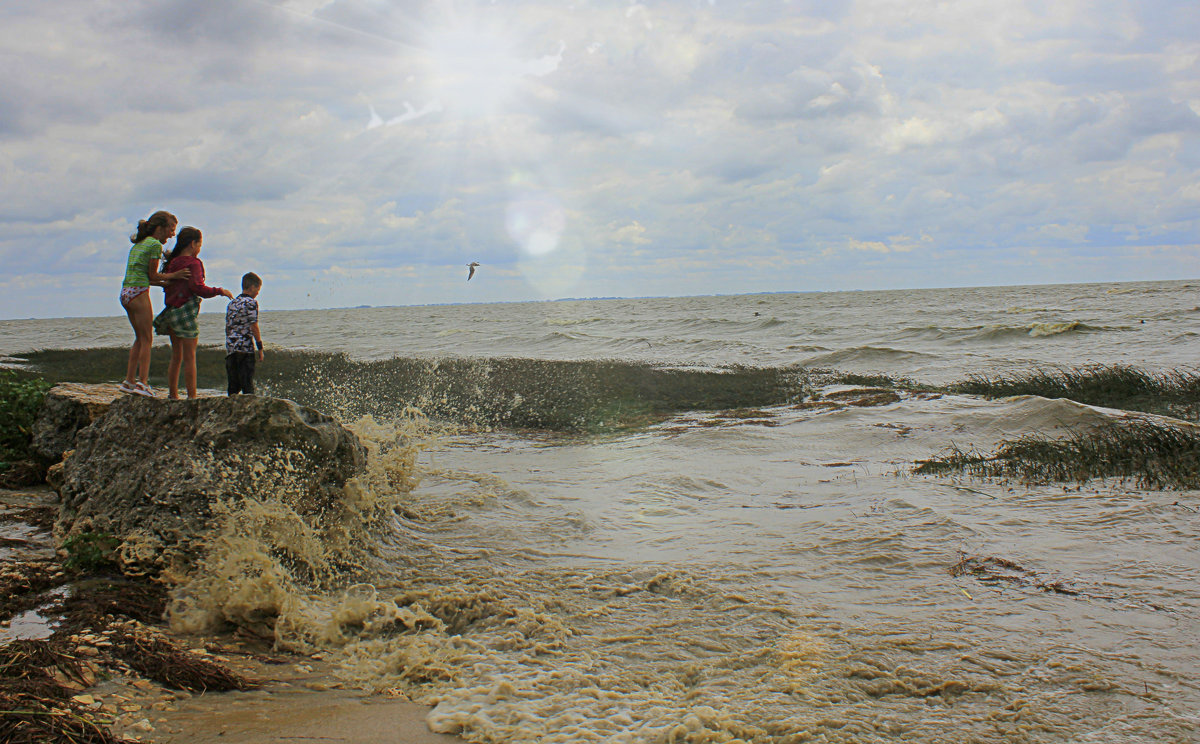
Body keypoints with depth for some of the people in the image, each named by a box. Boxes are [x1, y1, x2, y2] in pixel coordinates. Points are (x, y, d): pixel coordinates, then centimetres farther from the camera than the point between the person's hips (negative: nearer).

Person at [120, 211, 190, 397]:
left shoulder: (138, 244, 19)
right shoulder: (155, 245, -8)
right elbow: (152, 275, -7)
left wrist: (164, 283, 15)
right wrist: (173, 276, 0)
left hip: (125, 293, 9)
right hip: (139, 293, -9)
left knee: (140, 338, 15)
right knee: (146, 339, -4)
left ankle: (129, 381, 15)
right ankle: (143, 382, -7)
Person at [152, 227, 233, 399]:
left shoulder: (172, 262, 13)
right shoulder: (193, 263, -9)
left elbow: (166, 285, 11)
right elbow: (197, 287, -18)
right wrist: (220, 291, -8)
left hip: (171, 312, 7)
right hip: (186, 311, -7)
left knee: (176, 356, 14)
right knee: (190, 357, -3)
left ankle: (173, 394, 17)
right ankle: (192, 396, -2)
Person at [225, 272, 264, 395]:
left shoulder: (231, 304, 18)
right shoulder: (251, 302, -4)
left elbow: (228, 327, 20)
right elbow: (253, 326, -9)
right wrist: (260, 347, -6)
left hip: (230, 348, 6)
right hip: (246, 348, -6)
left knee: (233, 385, 8)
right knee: (247, 385, -6)